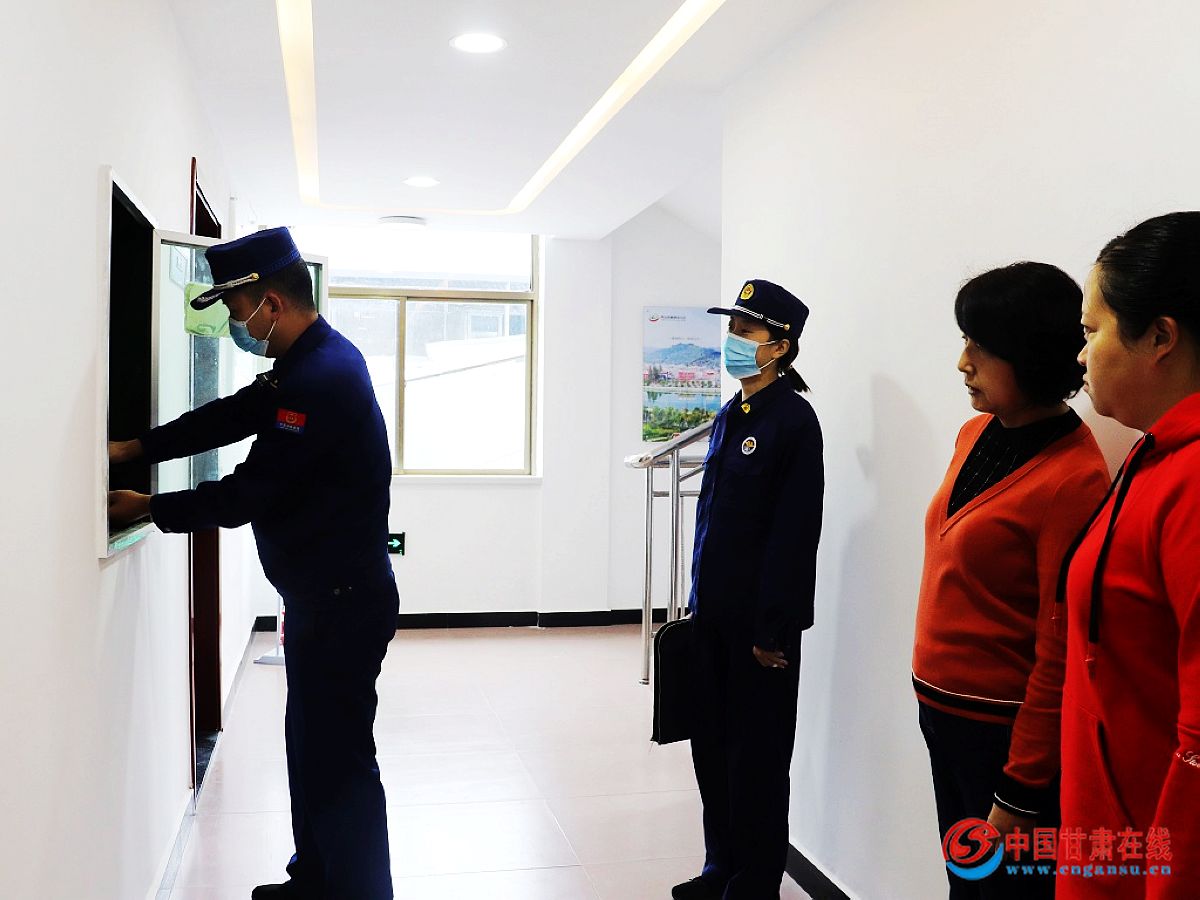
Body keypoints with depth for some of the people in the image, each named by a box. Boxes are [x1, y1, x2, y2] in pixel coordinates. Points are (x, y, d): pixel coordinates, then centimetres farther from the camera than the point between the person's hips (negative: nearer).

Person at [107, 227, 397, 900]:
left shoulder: (322, 379, -24)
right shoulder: (317, 361, 9)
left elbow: (246, 495, -22)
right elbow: (233, 415, 14)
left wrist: (147, 508, -8)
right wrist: (132, 449, 6)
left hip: (344, 605, -11)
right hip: (326, 597, 11)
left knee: (339, 759, -1)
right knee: (313, 745, 20)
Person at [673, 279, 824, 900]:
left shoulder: (792, 418, -13)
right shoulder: (728, 417, 12)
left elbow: (794, 533, -17)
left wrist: (773, 630, -18)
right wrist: (700, 598, 14)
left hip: (759, 619, -8)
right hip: (713, 614, 8)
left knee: (756, 755, 5)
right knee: (712, 747, 16)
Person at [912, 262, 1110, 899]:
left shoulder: (1073, 479, -19)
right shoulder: (976, 434, 4)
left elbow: (1060, 655, -18)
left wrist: (1019, 793, -15)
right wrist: (932, 692, 15)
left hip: (1004, 729, -7)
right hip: (939, 708, 7)